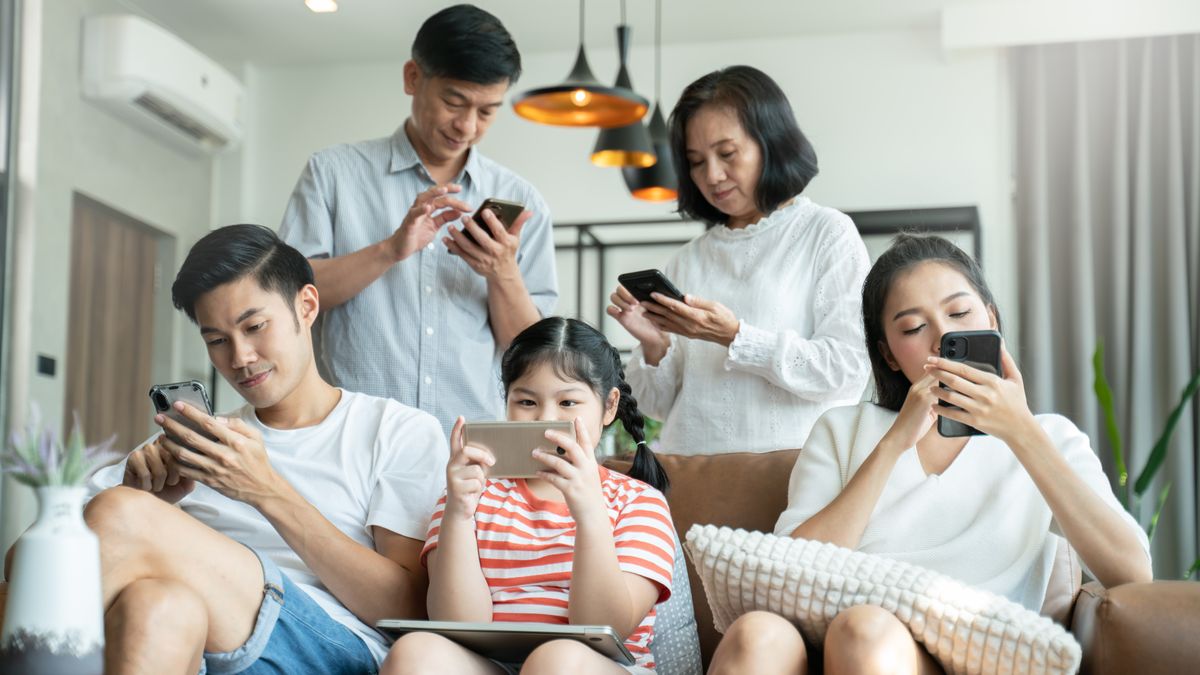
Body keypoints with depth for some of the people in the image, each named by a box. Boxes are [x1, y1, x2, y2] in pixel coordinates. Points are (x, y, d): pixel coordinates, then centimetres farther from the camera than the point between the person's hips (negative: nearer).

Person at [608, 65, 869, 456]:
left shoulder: (828, 233, 7)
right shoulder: (689, 261, 18)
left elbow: (847, 371, -3)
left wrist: (735, 337, -9)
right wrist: (653, 345, -1)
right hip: (689, 469, 3)